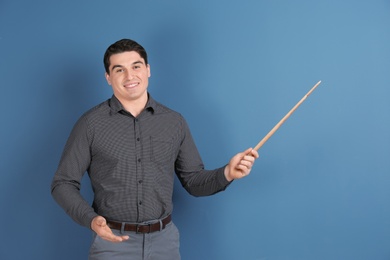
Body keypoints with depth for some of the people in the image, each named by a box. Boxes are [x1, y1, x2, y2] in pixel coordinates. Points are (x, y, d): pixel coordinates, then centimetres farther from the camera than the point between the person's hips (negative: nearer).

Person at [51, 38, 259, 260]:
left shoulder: (174, 122, 3)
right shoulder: (90, 124, -5)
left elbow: (194, 181, 7)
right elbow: (63, 184, -2)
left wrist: (227, 173, -11)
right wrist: (91, 220, -18)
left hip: (164, 240, 3)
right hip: (113, 241, -2)